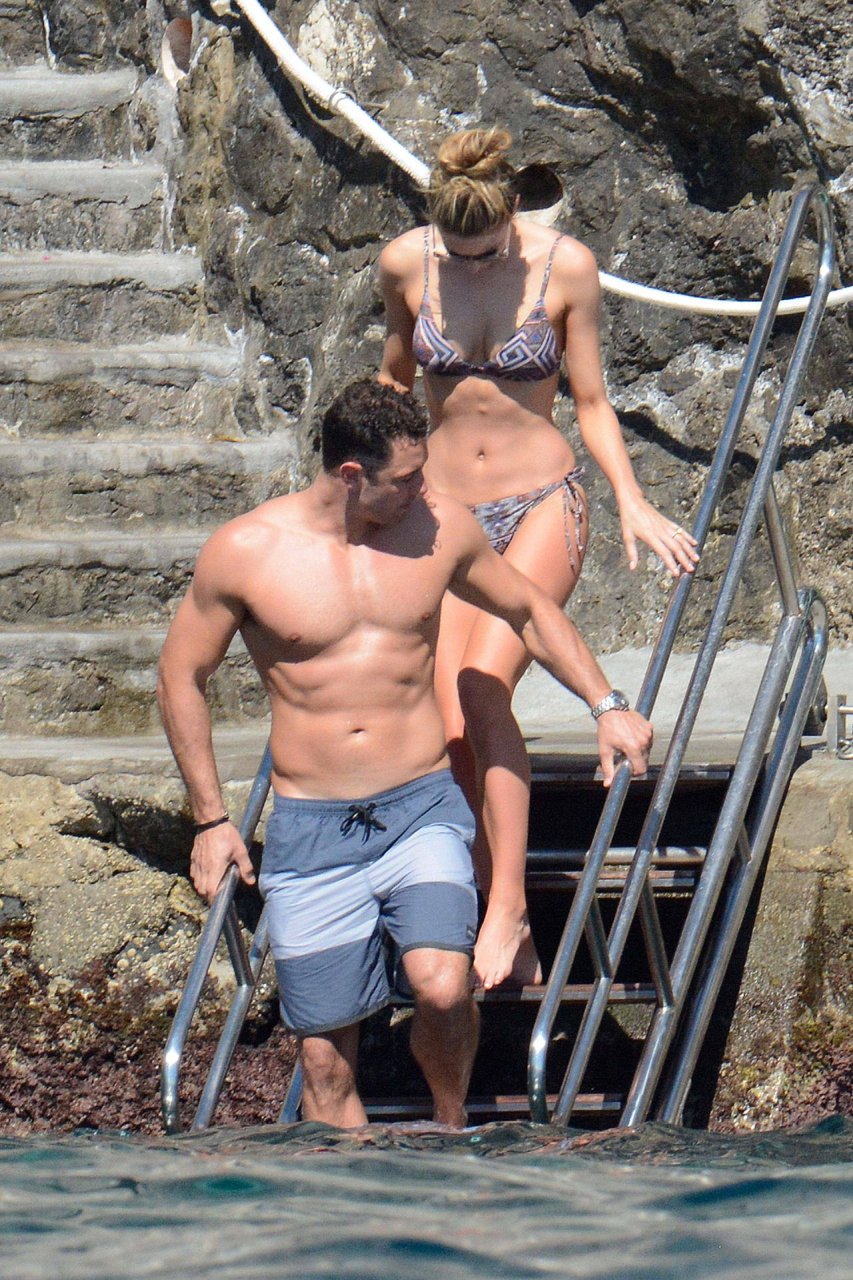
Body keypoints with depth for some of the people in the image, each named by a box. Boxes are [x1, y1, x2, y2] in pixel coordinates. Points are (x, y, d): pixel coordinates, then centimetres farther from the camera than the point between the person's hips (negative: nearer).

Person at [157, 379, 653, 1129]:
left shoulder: (438, 527, 0)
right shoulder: (246, 552, -7)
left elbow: (529, 611, 18)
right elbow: (182, 677, 6)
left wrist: (605, 706, 8)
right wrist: (210, 820, 5)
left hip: (423, 811, 0)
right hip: (309, 833, 0)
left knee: (442, 986, -24)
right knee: (326, 1062, 0)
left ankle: (451, 1128, 3)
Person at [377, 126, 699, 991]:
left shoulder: (567, 267, -8)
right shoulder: (405, 264, -4)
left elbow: (590, 402, 1)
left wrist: (631, 503, -10)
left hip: (542, 507, -2)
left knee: (484, 690, -24)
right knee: (454, 735, -7)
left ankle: (508, 904, -16)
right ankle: (513, 948, 3)